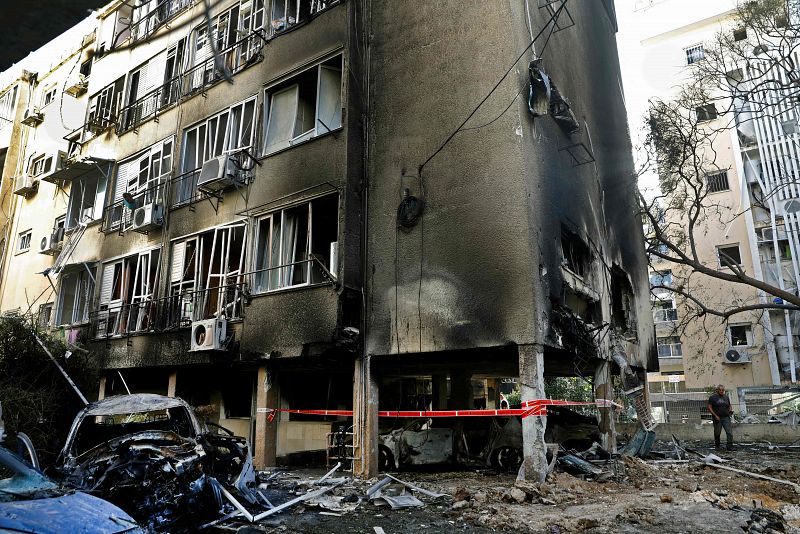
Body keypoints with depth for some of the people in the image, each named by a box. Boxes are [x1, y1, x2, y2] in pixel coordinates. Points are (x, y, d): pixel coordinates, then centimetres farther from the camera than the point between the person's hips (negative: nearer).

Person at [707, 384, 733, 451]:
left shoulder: (726, 397, 12)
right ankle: (717, 446, 21)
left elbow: (729, 406, 21)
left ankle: (730, 446, -4)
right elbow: (709, 408, -4)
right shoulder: (712, 397, -1)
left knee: (729, 432, -9)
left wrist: (730, 410, -1)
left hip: (726, 418, 3)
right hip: (717, 418, -3)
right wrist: (715, 415, -13)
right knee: (717, 433, 7)